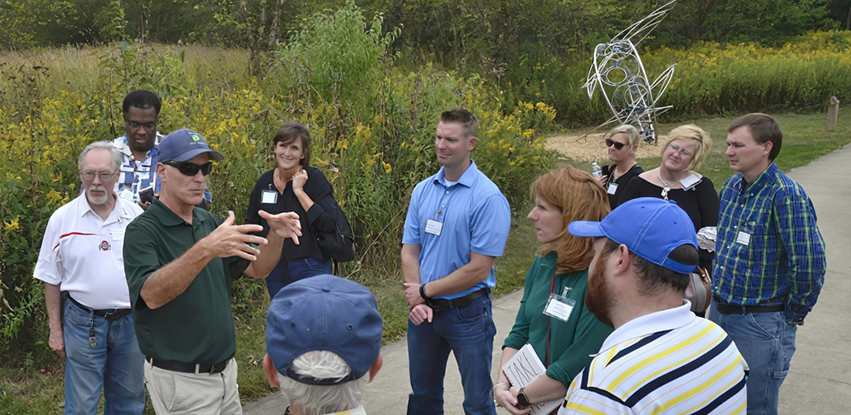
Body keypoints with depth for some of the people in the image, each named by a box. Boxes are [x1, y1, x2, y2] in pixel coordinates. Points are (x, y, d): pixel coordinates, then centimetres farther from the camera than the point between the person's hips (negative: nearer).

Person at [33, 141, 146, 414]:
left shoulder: (136, 216, -1)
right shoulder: (62, 219, -4)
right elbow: (52, 280, 3)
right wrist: (55, 329, 2)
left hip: (131, 320, 2)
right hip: (83, 322, -2)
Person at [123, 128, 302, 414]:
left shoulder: (209, 222, 8)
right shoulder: (142, 231, -15)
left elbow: (257, 269, 8)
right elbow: (152, 295, -31)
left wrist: (276, 236, -12)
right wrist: (205, 250, -43)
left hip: (225, 368, 7)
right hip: (179, 379, -7)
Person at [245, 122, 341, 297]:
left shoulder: (315, 179, -10)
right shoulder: (264, 182, 4)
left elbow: (328, 224, -21)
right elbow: (252, 225, 18)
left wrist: (299, 191, -19)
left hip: (311, 270, -4)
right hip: (275, 272, 5)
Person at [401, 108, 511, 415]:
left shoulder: (488, 198, -15)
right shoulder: (423, 190, 4)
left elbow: (478, 269, -17)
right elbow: (409, 251, 5)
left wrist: (425, 291, -11)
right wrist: (416, 301, -10)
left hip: (467, 312, -5)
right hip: (423, 311, 5)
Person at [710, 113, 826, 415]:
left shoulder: (786, 195, -21)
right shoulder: (731, 186, 5)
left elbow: (809, 264, -23)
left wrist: (793, 314, -12)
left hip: (760, 323, -7)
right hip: (719, 311, 7)